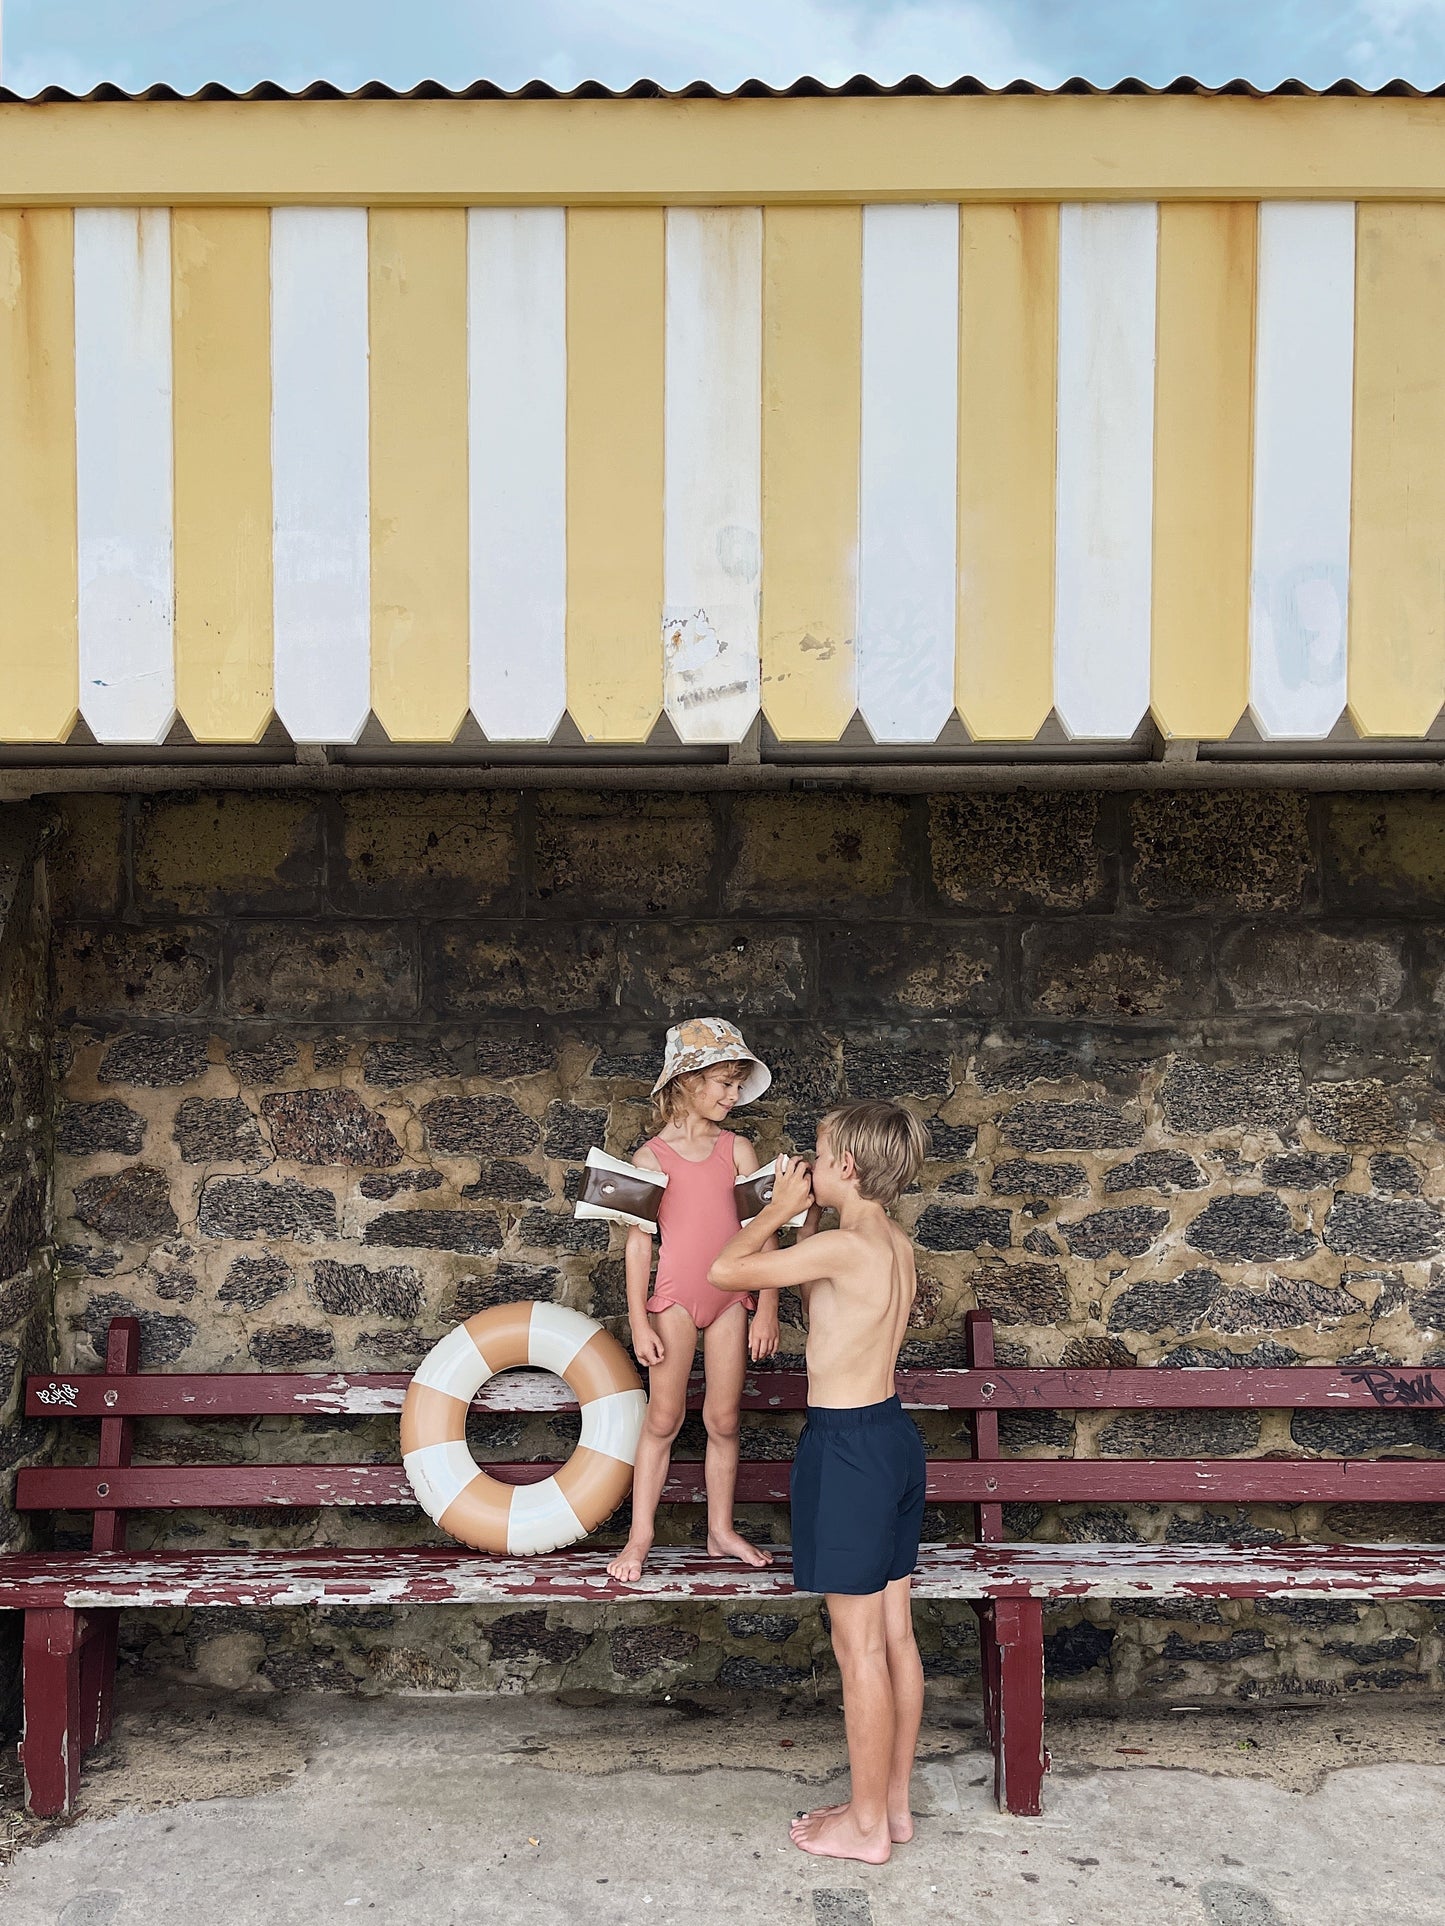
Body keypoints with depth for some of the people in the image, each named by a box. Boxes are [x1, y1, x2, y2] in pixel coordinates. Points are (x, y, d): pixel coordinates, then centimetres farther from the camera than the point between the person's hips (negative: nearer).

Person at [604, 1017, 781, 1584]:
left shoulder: (737, 1149, 2)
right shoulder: (652, 1156, -6)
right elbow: (639, 1241, -6)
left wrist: (766, 1307, -4)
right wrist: (639, 1321, -9)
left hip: (731, 1299, 3)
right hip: (676, 1299, -3)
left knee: (723, 1419, 10)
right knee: (663, 1418, 3)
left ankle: (721, 1529, 24)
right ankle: (640, 1534, 13)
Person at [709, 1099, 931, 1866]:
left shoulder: (841, 1246, -21)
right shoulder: (897, 1244, 6)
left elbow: (725, 1271, -16)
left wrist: (781, 1208, -4)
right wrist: (801, 1218, 12)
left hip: (847, 1445, -9)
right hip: (894, 1435, 9)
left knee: (859, 1647, 3)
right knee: (895, 1635, 16)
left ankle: (866, 1825, 15)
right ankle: (893, 1803, 28)